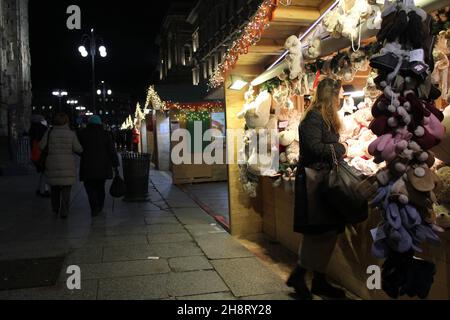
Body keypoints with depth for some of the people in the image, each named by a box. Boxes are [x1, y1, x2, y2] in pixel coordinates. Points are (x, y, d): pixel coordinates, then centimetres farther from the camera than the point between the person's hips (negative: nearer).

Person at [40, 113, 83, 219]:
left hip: (52, 165, 2)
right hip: (67, 166, -1)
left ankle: (55, 208, 32)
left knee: (54, 187, 22)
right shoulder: (71, 134, -7)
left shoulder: (50, 132, -4)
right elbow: (78, 149, -7)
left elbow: (41, 146, -5)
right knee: (66, 190, 7)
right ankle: (64, 212, 4)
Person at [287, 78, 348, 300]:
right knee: (321, 231, -8)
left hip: (325, 177, 10)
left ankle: (319, 281, 20)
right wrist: (340, 149, -8)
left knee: (329, 231, 10)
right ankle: (298, 275, 7)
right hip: (313, 179, -10)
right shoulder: (314, 117, -11)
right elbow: (313, 146, -20)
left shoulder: (326, 118, 19)